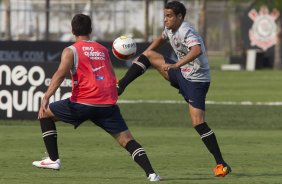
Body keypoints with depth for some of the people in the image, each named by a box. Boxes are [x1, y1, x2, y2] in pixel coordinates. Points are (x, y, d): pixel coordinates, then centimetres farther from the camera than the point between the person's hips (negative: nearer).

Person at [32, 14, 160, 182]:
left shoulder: (71, 51, 5)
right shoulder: (103, 50, 20)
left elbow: (61, 73, -11)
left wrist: (46, 97, -19)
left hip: (83, 103, -3)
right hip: (108, 104, 4)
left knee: (45, 114, 17)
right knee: (127, 140, 4)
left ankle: (54, 160, 12)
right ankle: (151, 173, -16)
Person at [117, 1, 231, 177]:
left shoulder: (186, 32, -26)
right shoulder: (170, 29, 3)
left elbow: (197, 50, -46)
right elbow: (161, 38, 28)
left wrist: (176, 65, -54)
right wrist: (142, 57, 22)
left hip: (196, 80, -9)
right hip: (182, 74, 9)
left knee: (198, 123, -16)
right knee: (148, 54, 7)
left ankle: (221, 164, -13)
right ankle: (119, 87, 6)